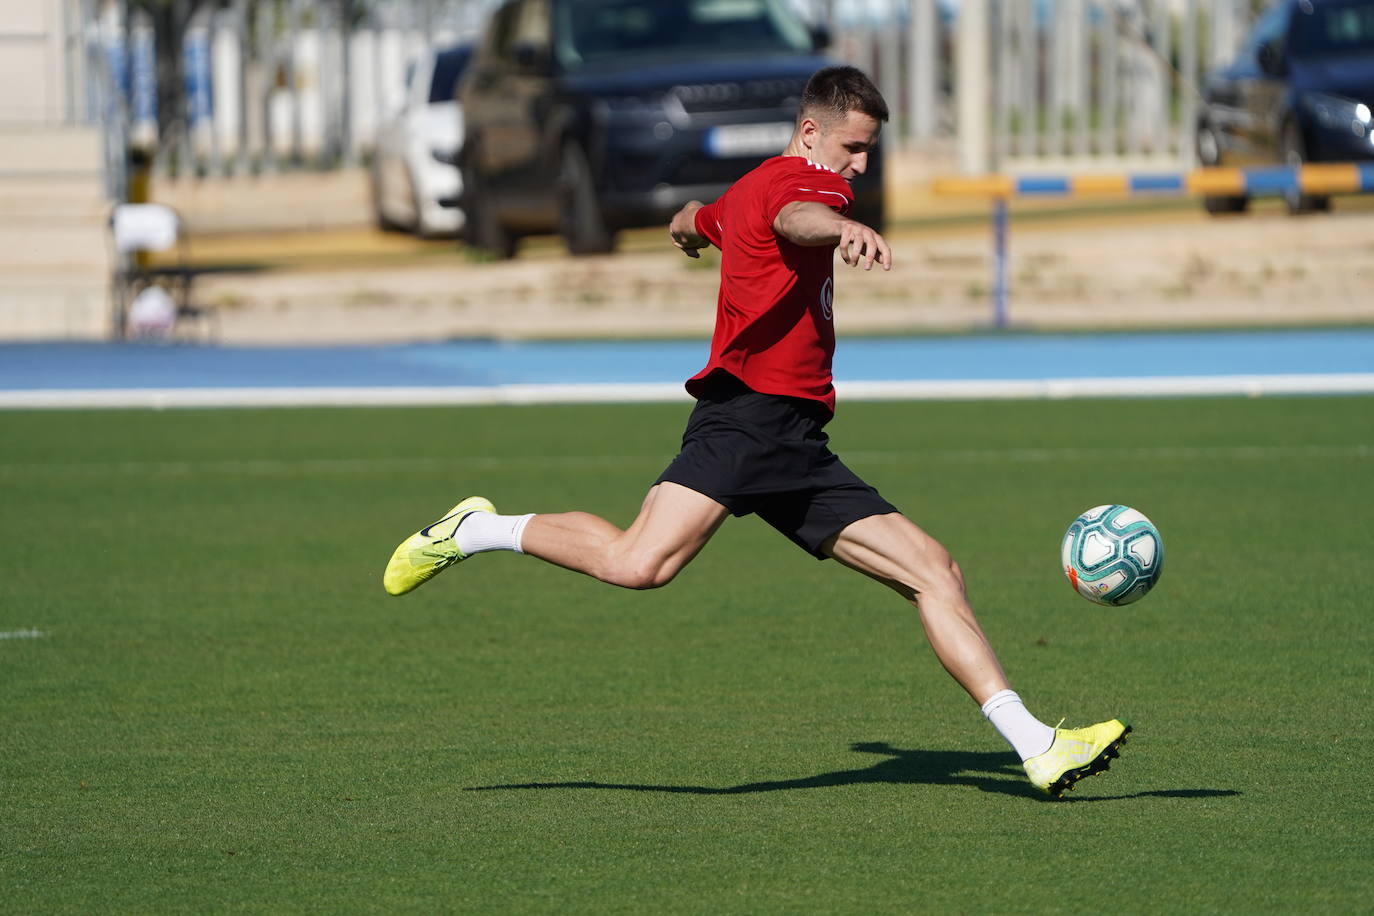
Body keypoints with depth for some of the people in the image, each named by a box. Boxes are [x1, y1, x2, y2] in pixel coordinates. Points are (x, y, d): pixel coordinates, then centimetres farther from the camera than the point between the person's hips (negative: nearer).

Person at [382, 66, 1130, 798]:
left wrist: (693, 226, 76)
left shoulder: (748, 191, 27)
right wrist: (845, 228, -53)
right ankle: (477, 532, -2)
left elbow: (692, 220, 51)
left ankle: (1036, 746, -2)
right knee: (640, 564, -27)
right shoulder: (805, 180, -3)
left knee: (935, 573, 2)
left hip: (799, 450, 11)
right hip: (748, 414, -11)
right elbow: (796, 219, -31)